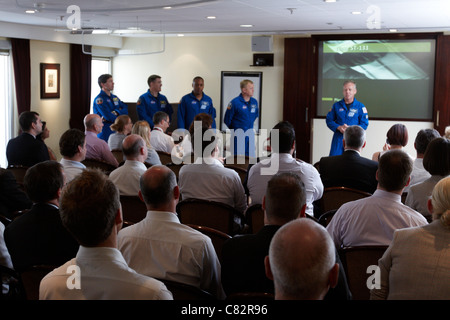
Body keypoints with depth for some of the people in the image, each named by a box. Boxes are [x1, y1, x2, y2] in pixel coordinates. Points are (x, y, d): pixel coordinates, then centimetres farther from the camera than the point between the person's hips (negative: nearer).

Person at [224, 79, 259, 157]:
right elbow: (227, 120, -5)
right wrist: (234, 129, 8)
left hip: (250, 135, 5)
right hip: (238, 135, -5)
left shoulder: (254, 102, 4)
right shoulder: (235, 102, -13)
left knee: (250, 156, 7)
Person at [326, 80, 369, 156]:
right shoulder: (336, 105, 7)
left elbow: (365, 124, -1)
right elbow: (329, 120, 7)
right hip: (338, 138, 1)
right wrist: (339, 127, -11)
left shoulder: (360, 106, 2)